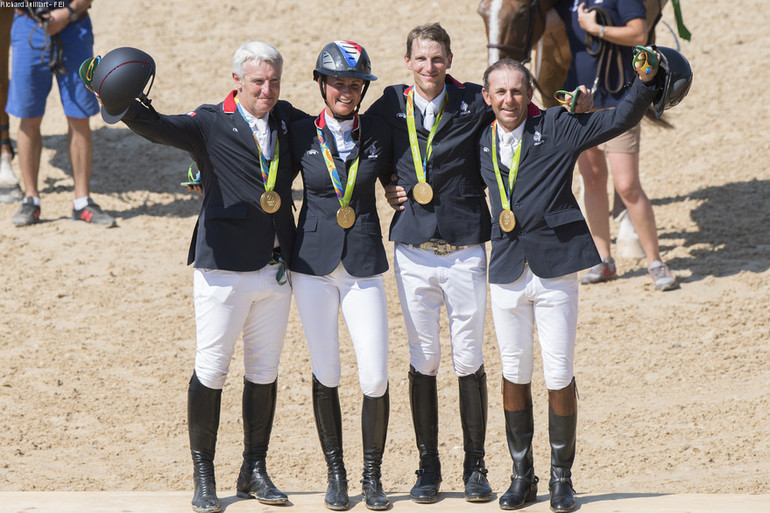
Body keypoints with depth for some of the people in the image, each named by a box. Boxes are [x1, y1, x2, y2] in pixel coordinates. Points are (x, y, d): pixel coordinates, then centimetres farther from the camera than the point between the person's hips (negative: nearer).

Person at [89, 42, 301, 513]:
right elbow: (160, 129, -22)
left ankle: (255, 470, 23)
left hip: (277, 270, 4)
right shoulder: (210, 124, -5)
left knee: (265, 372, 11)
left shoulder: (290, 120, 10)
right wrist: (126, 107, -42)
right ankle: (204, 475, 11)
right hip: (224, 269, -4)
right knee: (211, 371, 0)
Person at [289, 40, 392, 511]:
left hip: (364, 264, 0)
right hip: (313, 263, 0)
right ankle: (335, 474, 19)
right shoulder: (301, 135, 0)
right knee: (326, 375, 6)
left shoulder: (378, 133, 2)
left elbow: (393, 181, 17)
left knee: (376, 379, -5)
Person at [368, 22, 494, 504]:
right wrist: (387, 185, 6)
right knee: (423, 359, 6)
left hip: (465, 251, -1)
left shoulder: (474, 103, -2)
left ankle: (475, 466, 11)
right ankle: (428, 467, 14)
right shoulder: (391, 105, 4)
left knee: (469, 359, 2)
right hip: (414, 250, 2)